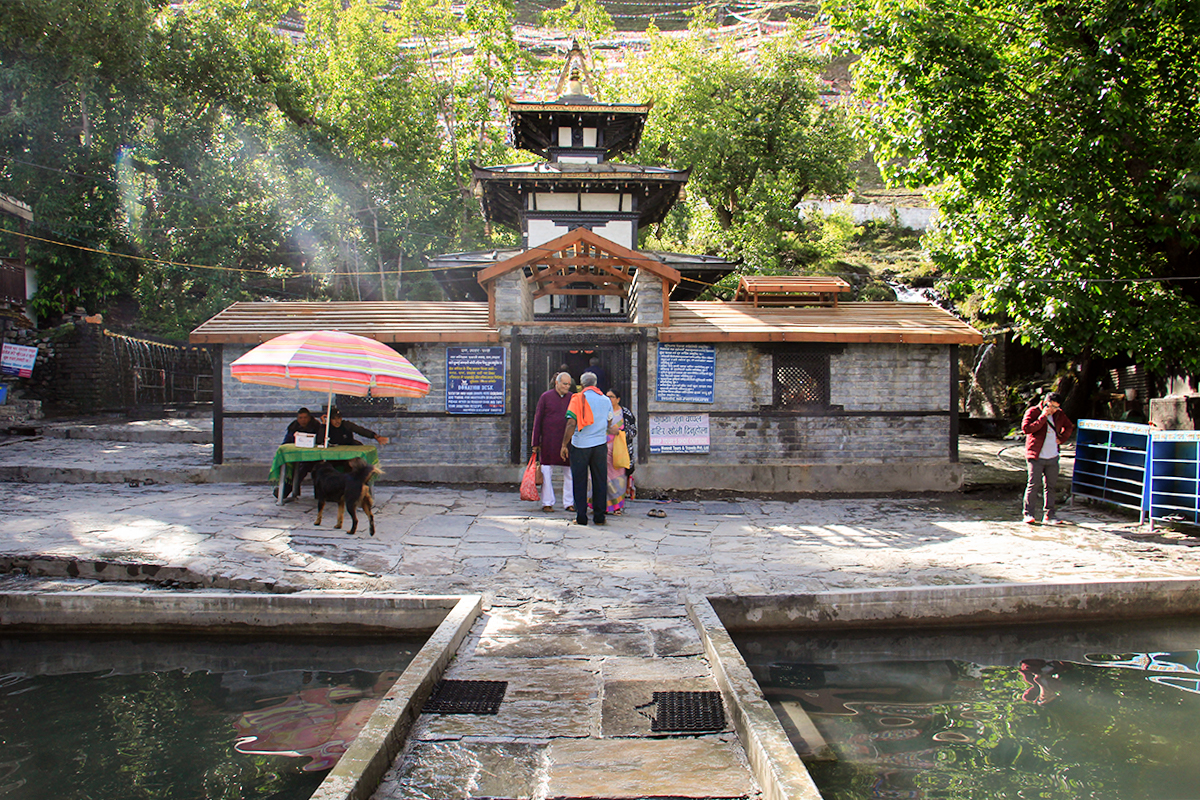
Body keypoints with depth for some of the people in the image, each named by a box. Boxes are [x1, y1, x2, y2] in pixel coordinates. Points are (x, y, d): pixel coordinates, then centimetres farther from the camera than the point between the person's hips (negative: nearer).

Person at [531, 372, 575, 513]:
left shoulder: (573, 398, 9)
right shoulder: (546, 397, 2)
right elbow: (538, 420, 3)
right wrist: (535, 443, 0)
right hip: (548, 442, -2)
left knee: (569, 474, 2)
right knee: (546, 473, 2)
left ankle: (569, 503, 12)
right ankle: (547, 503, 11)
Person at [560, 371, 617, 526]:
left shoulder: (578, 399, -6)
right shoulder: (606, 400, 6)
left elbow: (571, 423, -13)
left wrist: (564, 445, -7)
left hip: (580, 445, -3)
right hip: (600, 444, 3)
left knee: (580, 482, 5)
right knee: (599, 480, 10)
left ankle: (581, 517, 5)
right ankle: (599, 517, 11)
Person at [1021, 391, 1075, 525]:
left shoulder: (1059, 415, 11)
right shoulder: (1033, 412, -5)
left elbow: (1069, 427, 29)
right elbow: (1026, 428, -19)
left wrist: (1061, 438, 11)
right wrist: (1043, 417, -20)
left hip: (1053, 457, 6)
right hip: (1036, 457, -5)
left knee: (1051, 486, 7)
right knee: (1034, 485, -8)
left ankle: (1048, 515, 12)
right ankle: (1028, 514, -2)